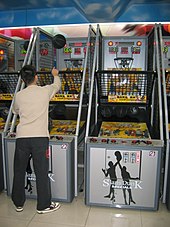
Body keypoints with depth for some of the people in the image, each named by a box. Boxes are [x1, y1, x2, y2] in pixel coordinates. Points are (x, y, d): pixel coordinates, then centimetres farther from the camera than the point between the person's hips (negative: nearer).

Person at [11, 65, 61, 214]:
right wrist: (55, 75, 42)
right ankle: (44, 205, 19)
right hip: (40, 137, -2)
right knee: (42, 172, 6)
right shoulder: (45, 91, 0)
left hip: (21, 137, 3)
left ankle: (18, 203, 32)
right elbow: (57, 85, 22)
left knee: (19, 171, 16)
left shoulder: (19, 95, 6)